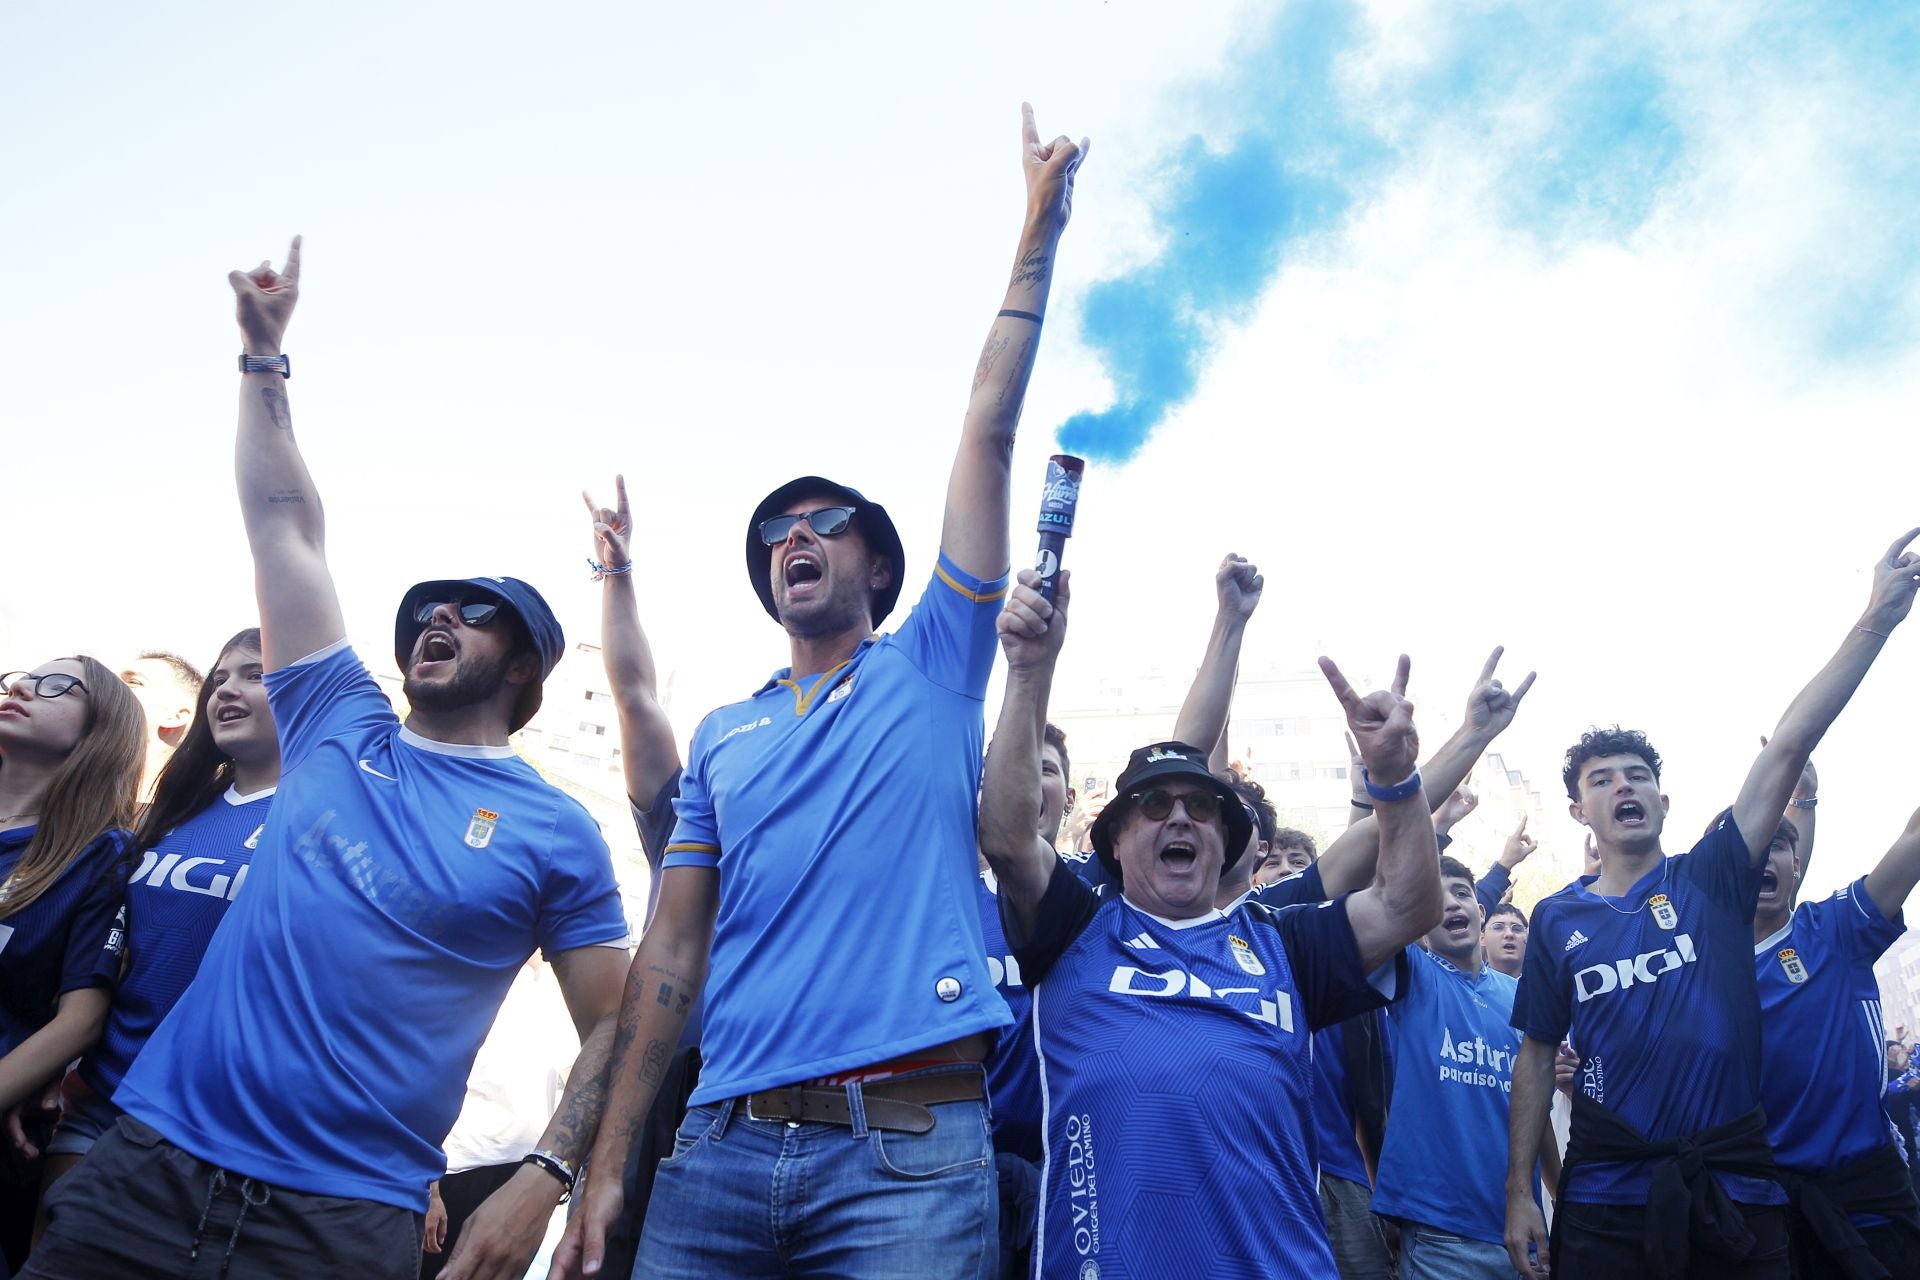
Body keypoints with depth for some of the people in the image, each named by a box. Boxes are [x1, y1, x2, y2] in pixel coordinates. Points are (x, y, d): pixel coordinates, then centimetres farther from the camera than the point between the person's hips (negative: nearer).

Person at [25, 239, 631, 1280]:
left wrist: (546, 1178, -14)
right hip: (152, 1162, 4)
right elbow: (283, 522, 13)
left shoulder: (556, 835, 0)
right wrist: (264, 356, 16)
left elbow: (613, 1027, 0)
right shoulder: (340, 730, 10)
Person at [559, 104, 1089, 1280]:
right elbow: (673, 953, 12)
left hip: (910, 1152, -3)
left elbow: (989, 433, 5)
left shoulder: (932, 667, 8)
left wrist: (1040, 235, 6)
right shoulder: (724, 739, 15)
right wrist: (608, 1168, 7)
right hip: (724, 1148, 3)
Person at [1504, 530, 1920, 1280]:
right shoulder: (1557, 919, 4)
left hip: (1736, 1189, 1)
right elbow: (1537, 1056, 6)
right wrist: (1519, 1193, 1)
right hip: (1605, 1199, 0)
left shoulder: (1710, 880, 2)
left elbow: (1788, 749, -7)